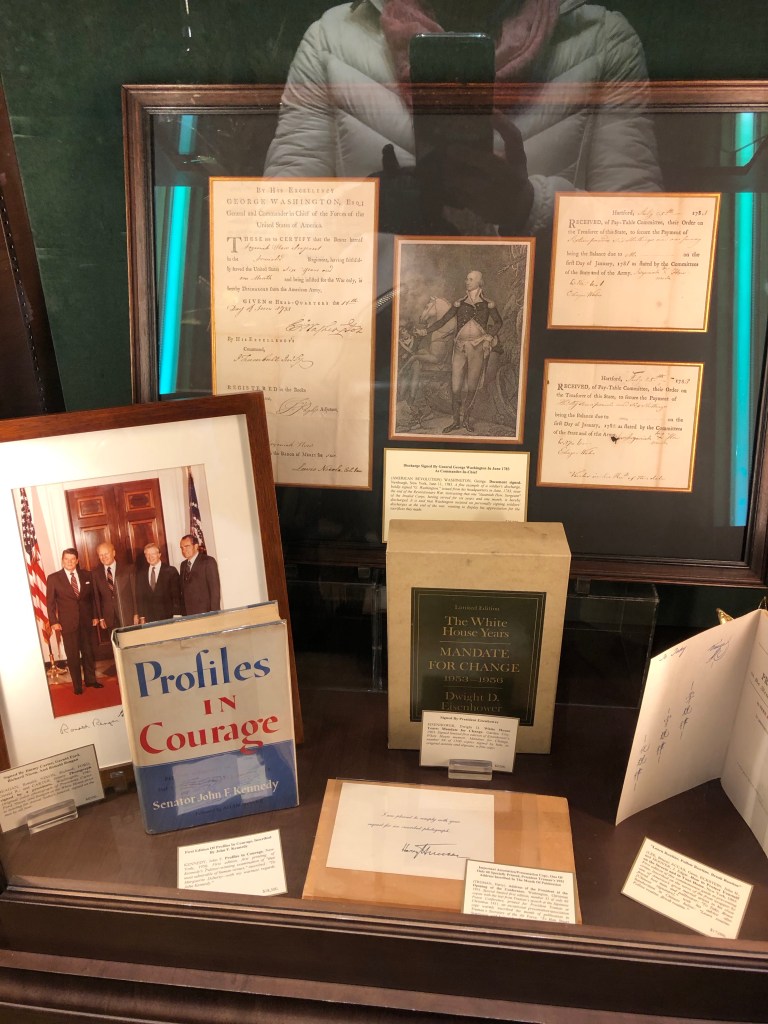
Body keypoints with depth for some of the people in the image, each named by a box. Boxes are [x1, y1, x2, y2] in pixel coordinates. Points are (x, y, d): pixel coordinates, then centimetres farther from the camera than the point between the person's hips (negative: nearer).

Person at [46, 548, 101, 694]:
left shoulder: (86, 575, 4)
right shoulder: (53, 578, -3)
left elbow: (92, 597, 9)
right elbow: (50, 602, -3)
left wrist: (95, 616, 6)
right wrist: (54, 622, -8)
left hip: (86, 620, 3)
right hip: (67, 622, -3)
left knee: (89, 652, 12)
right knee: (72, 655, 4)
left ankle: (91, 680, 27)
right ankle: (77, 685, 15)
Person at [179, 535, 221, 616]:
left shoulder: (208, 561, -3)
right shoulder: (183, 565, 17)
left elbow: (215, 589, -8)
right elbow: (183, 590, 16)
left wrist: (214, 612, -14)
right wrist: (183, 611, 6)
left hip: (205, 613, -5)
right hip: (188, 614, 5)